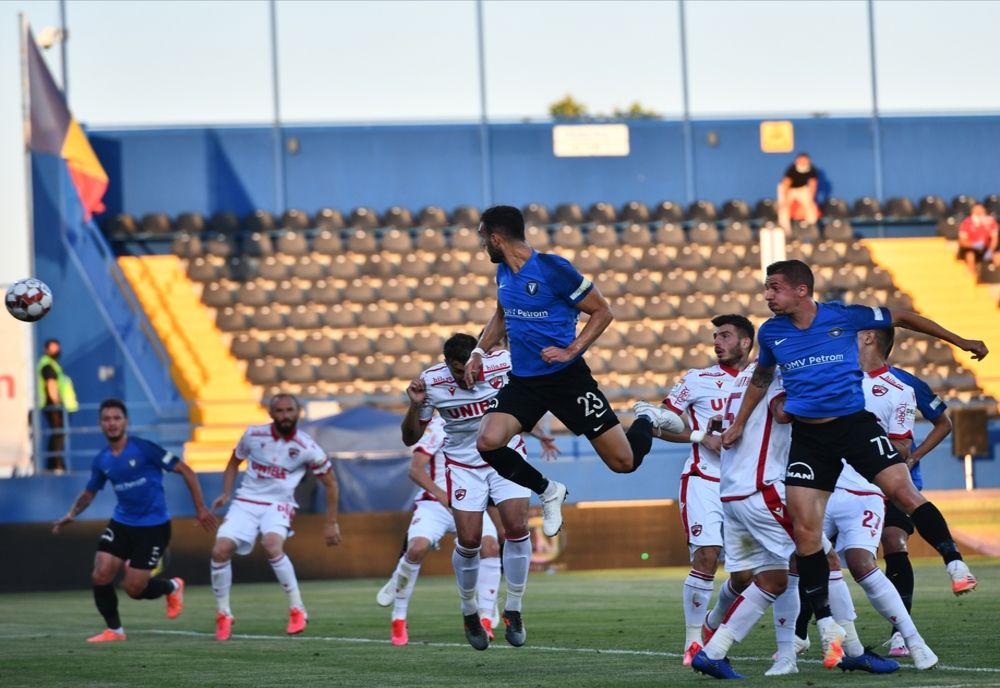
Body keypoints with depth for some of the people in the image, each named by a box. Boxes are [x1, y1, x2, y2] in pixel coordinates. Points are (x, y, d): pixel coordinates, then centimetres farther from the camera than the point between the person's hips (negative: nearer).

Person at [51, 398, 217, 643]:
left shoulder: (143, 449, -15)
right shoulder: (102, 460, 2)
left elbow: (186, 471, -11)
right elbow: (89, 493, 18)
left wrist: (200, 508, -12)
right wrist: (72, 514, -2)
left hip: (153, 527, -5)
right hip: (121, 524, 5)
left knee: (133, 588, -8)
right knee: (100, 576, -10)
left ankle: (172, 587, 26)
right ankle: (114, 630, 11)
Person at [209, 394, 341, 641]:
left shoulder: (307, 448, -8)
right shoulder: (253, 435, -3)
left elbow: (330, 484, 4)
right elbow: (234, 462, 16)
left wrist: (331, 523, 4)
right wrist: (226, 493, 1)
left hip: (278, 505, -3)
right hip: (246, 502, 3)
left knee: (272, 544, -33)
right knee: (220, 550, -16)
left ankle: (297, 609, -19)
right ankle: (223, 615, 4)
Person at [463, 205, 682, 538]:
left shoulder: (553, 268, -16)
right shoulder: (503, 272, 5)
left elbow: (602, 312, -10)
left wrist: (571, 350, -19)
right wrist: (479, 352, 14)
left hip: (567, 378, -6)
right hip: (522, 381, 6)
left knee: (624, 461, -4)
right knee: (487, 443, -21)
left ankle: (647, 419, 32)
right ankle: (548, 491, 5)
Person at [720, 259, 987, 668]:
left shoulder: (843, 317, -9)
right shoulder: (771, 332, 2)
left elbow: (902, 318, 4)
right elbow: (761, 378, 22)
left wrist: (959, 342, 9)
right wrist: (738, 425, 24)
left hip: (854, 423, -3)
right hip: (807, 436, 3)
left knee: (903, 493, -20)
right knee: (804, 528, -6)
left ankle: (954, 563, -3)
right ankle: (827, 627, 1)